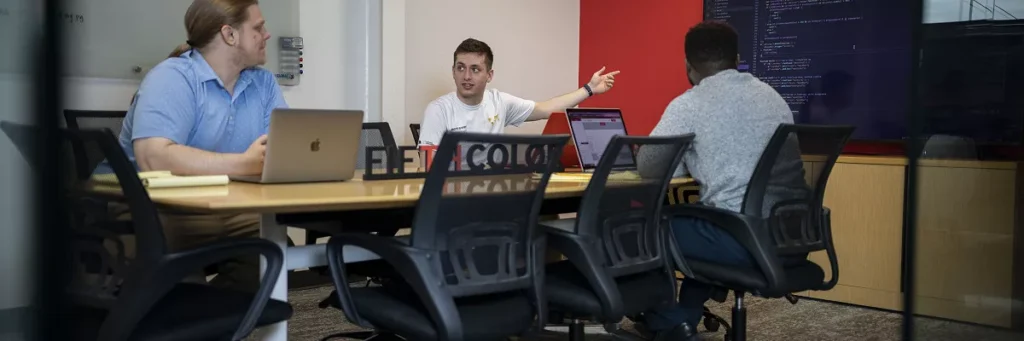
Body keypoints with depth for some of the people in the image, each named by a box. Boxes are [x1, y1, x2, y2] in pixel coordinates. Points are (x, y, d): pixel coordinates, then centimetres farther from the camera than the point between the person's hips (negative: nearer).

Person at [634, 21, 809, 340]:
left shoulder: (689, 103, -6)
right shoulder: (772, 95, 14)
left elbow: (646, 165, 2)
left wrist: (687, 162, 21)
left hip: (744, 239, -7)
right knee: (695, 215, 32)